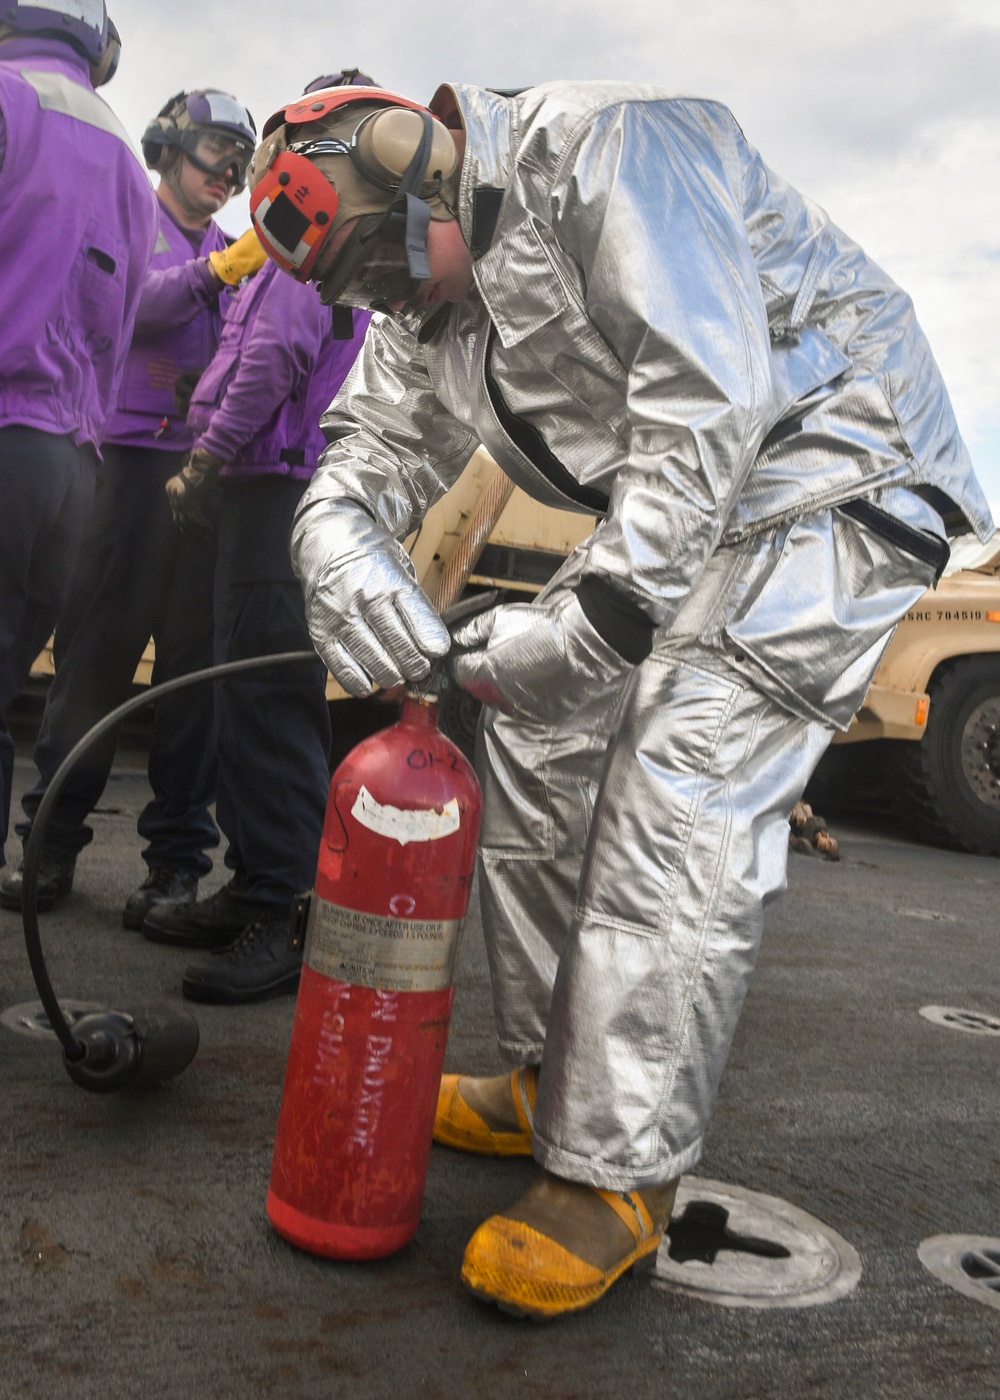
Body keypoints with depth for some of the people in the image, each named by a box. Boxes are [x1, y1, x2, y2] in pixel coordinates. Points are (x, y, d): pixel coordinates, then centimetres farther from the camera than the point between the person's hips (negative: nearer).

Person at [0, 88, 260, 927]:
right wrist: (215, 270, -22)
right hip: (136, 456, -3)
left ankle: (178, 856, 3)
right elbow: (130, 305, -9)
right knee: (98, 646, -5)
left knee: (197, 660, -1)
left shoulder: (235, 248, 23)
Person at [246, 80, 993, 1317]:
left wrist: (593, 610, -31)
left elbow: (708, 399, -28)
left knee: (676, 818, -18)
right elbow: (373, 448, 6)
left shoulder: (598, 149, -20)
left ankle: (615, 1179, -7)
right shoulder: (422, 299, 9)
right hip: (674, 508, 9)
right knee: (536, 749, 6)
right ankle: (550, 1084, 19)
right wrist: (342, 549, -19)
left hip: (831, 479, -9)